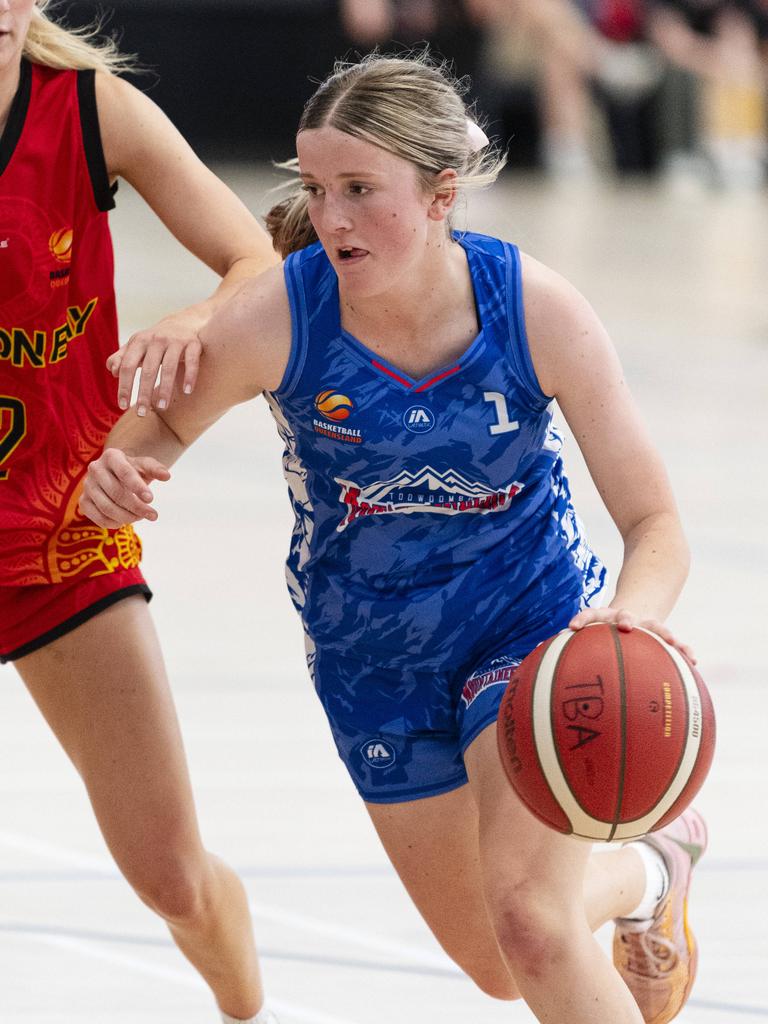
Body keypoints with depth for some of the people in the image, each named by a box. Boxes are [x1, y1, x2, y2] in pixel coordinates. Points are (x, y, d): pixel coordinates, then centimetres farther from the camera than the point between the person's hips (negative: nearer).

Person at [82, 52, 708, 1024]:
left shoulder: (539, 312, -25)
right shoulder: (277, 316, -25)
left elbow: (654, 523, -20)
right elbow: (165, 422, -5)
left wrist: (631, 613, -43)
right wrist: (123, 468, -30)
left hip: (532, 621, -2)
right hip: (373, 653, 2)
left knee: (526, 919, -24)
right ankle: (647, 872, 49)